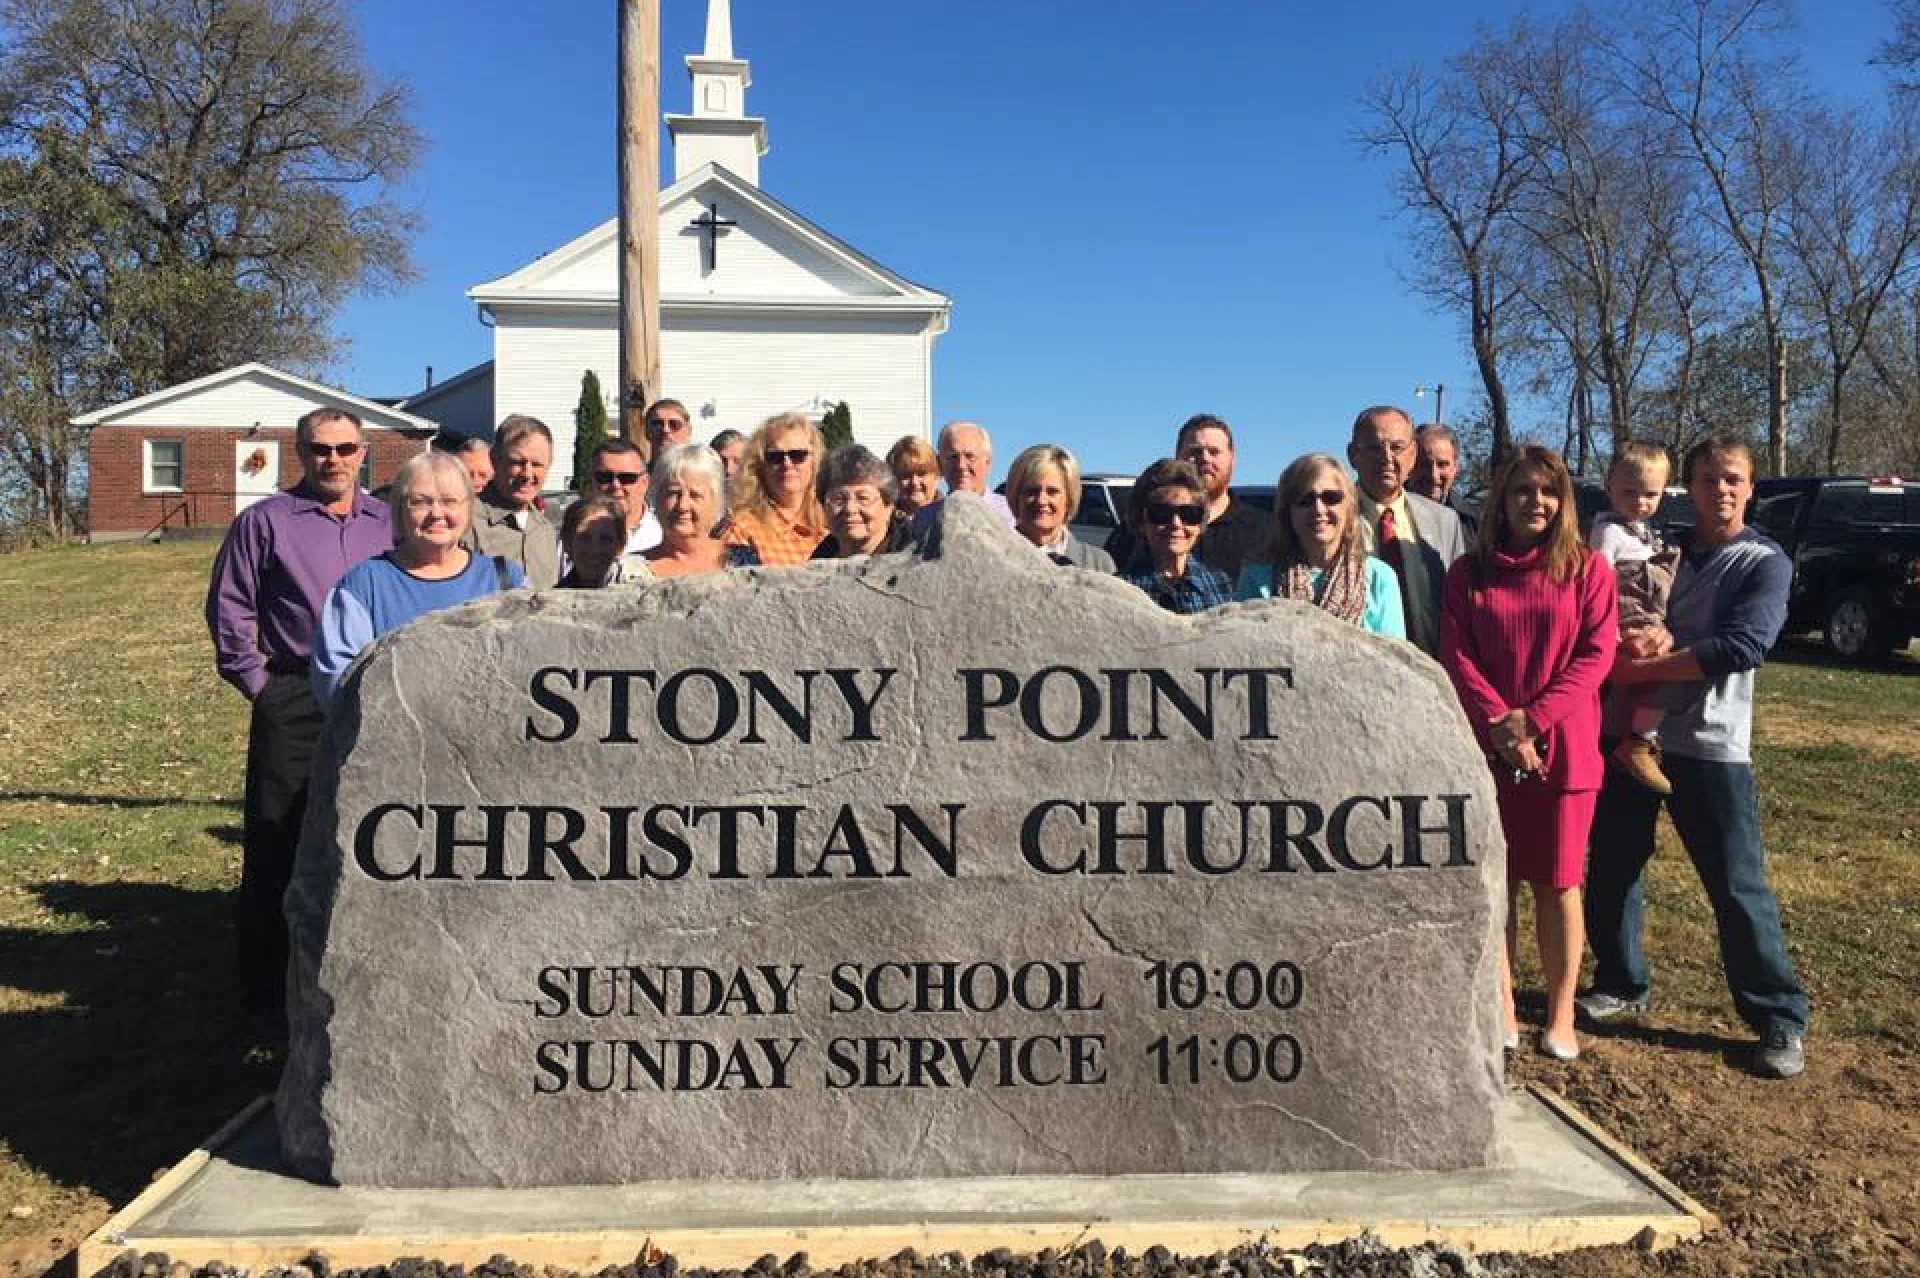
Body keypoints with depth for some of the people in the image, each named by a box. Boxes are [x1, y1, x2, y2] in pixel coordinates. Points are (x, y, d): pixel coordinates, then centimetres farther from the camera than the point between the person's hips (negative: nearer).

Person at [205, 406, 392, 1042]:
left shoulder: (388, 523, 11)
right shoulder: (264, 521, 2)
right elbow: (229, 609, 3)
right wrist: (256, 681, -2)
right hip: (293, 702, -3)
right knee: (277, 851, 0)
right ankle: (265, 999, 11)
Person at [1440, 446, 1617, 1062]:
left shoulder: (1587, 568, 2)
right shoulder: (1468, 573, 5)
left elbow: (1596, 653, -6)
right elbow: (1456, 657, -2)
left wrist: (1532, 719, -15)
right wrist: (1501, 725, -15)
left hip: (1563, 749, -1)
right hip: (1488, 748, 1)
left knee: (1557, 883, 5)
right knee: (1496, 881, 7)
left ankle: (1561, 1013, 18)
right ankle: (1502, 1006, 18)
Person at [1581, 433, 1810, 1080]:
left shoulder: (1766, 563, -1)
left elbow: (1742, 646, -16)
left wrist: (1641, 666, -18)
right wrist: (1637, 639, -16)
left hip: (1709, 745, -4)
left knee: (1738, 886, -1)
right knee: (1610, 869, 11)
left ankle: (1781, 1020, 14)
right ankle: (1621, 985, 29)